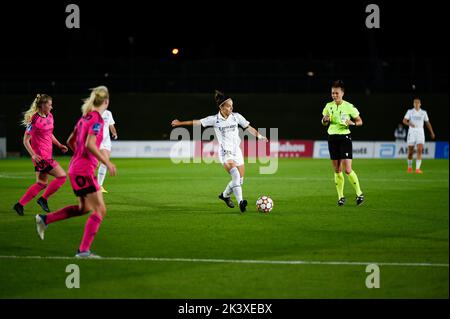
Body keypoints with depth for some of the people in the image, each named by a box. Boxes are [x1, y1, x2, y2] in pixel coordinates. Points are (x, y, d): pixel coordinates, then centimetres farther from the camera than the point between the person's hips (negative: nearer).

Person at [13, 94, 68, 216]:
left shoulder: (49, 116, 9)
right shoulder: (34, 120, -16)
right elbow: (26, 140, -13)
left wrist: (59, 145, 13)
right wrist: (33, 155, -22)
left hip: (47, 154, 9)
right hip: (41, 156, -9)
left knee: (42, 183, 14)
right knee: (61, 176, -10)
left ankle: (20, 205, 18)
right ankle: (43, 199, 2)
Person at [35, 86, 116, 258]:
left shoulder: (85, 117, 13)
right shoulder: (97, 119, -13)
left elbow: (70, 142, 21)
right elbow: (90, 145, -24)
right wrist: (107, 163, -19)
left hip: (75, 167, 9)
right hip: (84, 171, -9)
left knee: (84, 208, 22)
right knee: (100, 210, -7)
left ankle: (44, 219, 21)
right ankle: (84, 250, -11)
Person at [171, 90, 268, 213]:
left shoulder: (236, 116, 3)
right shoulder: (214, 119, -4)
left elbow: (249, 128, 6)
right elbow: (197, 122, 3)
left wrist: (259, 136, -8)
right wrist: (181, 123, 6)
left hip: (237, 151, 4)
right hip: (225, 153, -4)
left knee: (240, 180, 5)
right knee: (236, 176, -25)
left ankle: (225, 195, 32)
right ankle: (240, 202, -31)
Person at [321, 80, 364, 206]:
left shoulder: (349, 106, -5)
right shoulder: (328, 106, 6)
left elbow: (360, 121, 2)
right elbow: (324, 123, 17)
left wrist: (352, 123, -19)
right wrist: (325, 120, -6)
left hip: (345, 137, -4)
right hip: (332, 138, 4)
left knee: (347, 169, -10)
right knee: (337, 170, 5)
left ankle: (359, 193, 6)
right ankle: (341, 197, 13)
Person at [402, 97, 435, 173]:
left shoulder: (423, 112, 8)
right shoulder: (410, 111, 2)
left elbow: (427, 123, 18)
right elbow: (404, 120, -9)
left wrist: (432, 132, 18)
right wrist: (409, 123, -30)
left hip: (420, 133, 1)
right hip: (411, 132, -1)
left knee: (420, 150, -17)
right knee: (410, 151, 4)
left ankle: (417, 168, -19)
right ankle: (409, 167, 28)